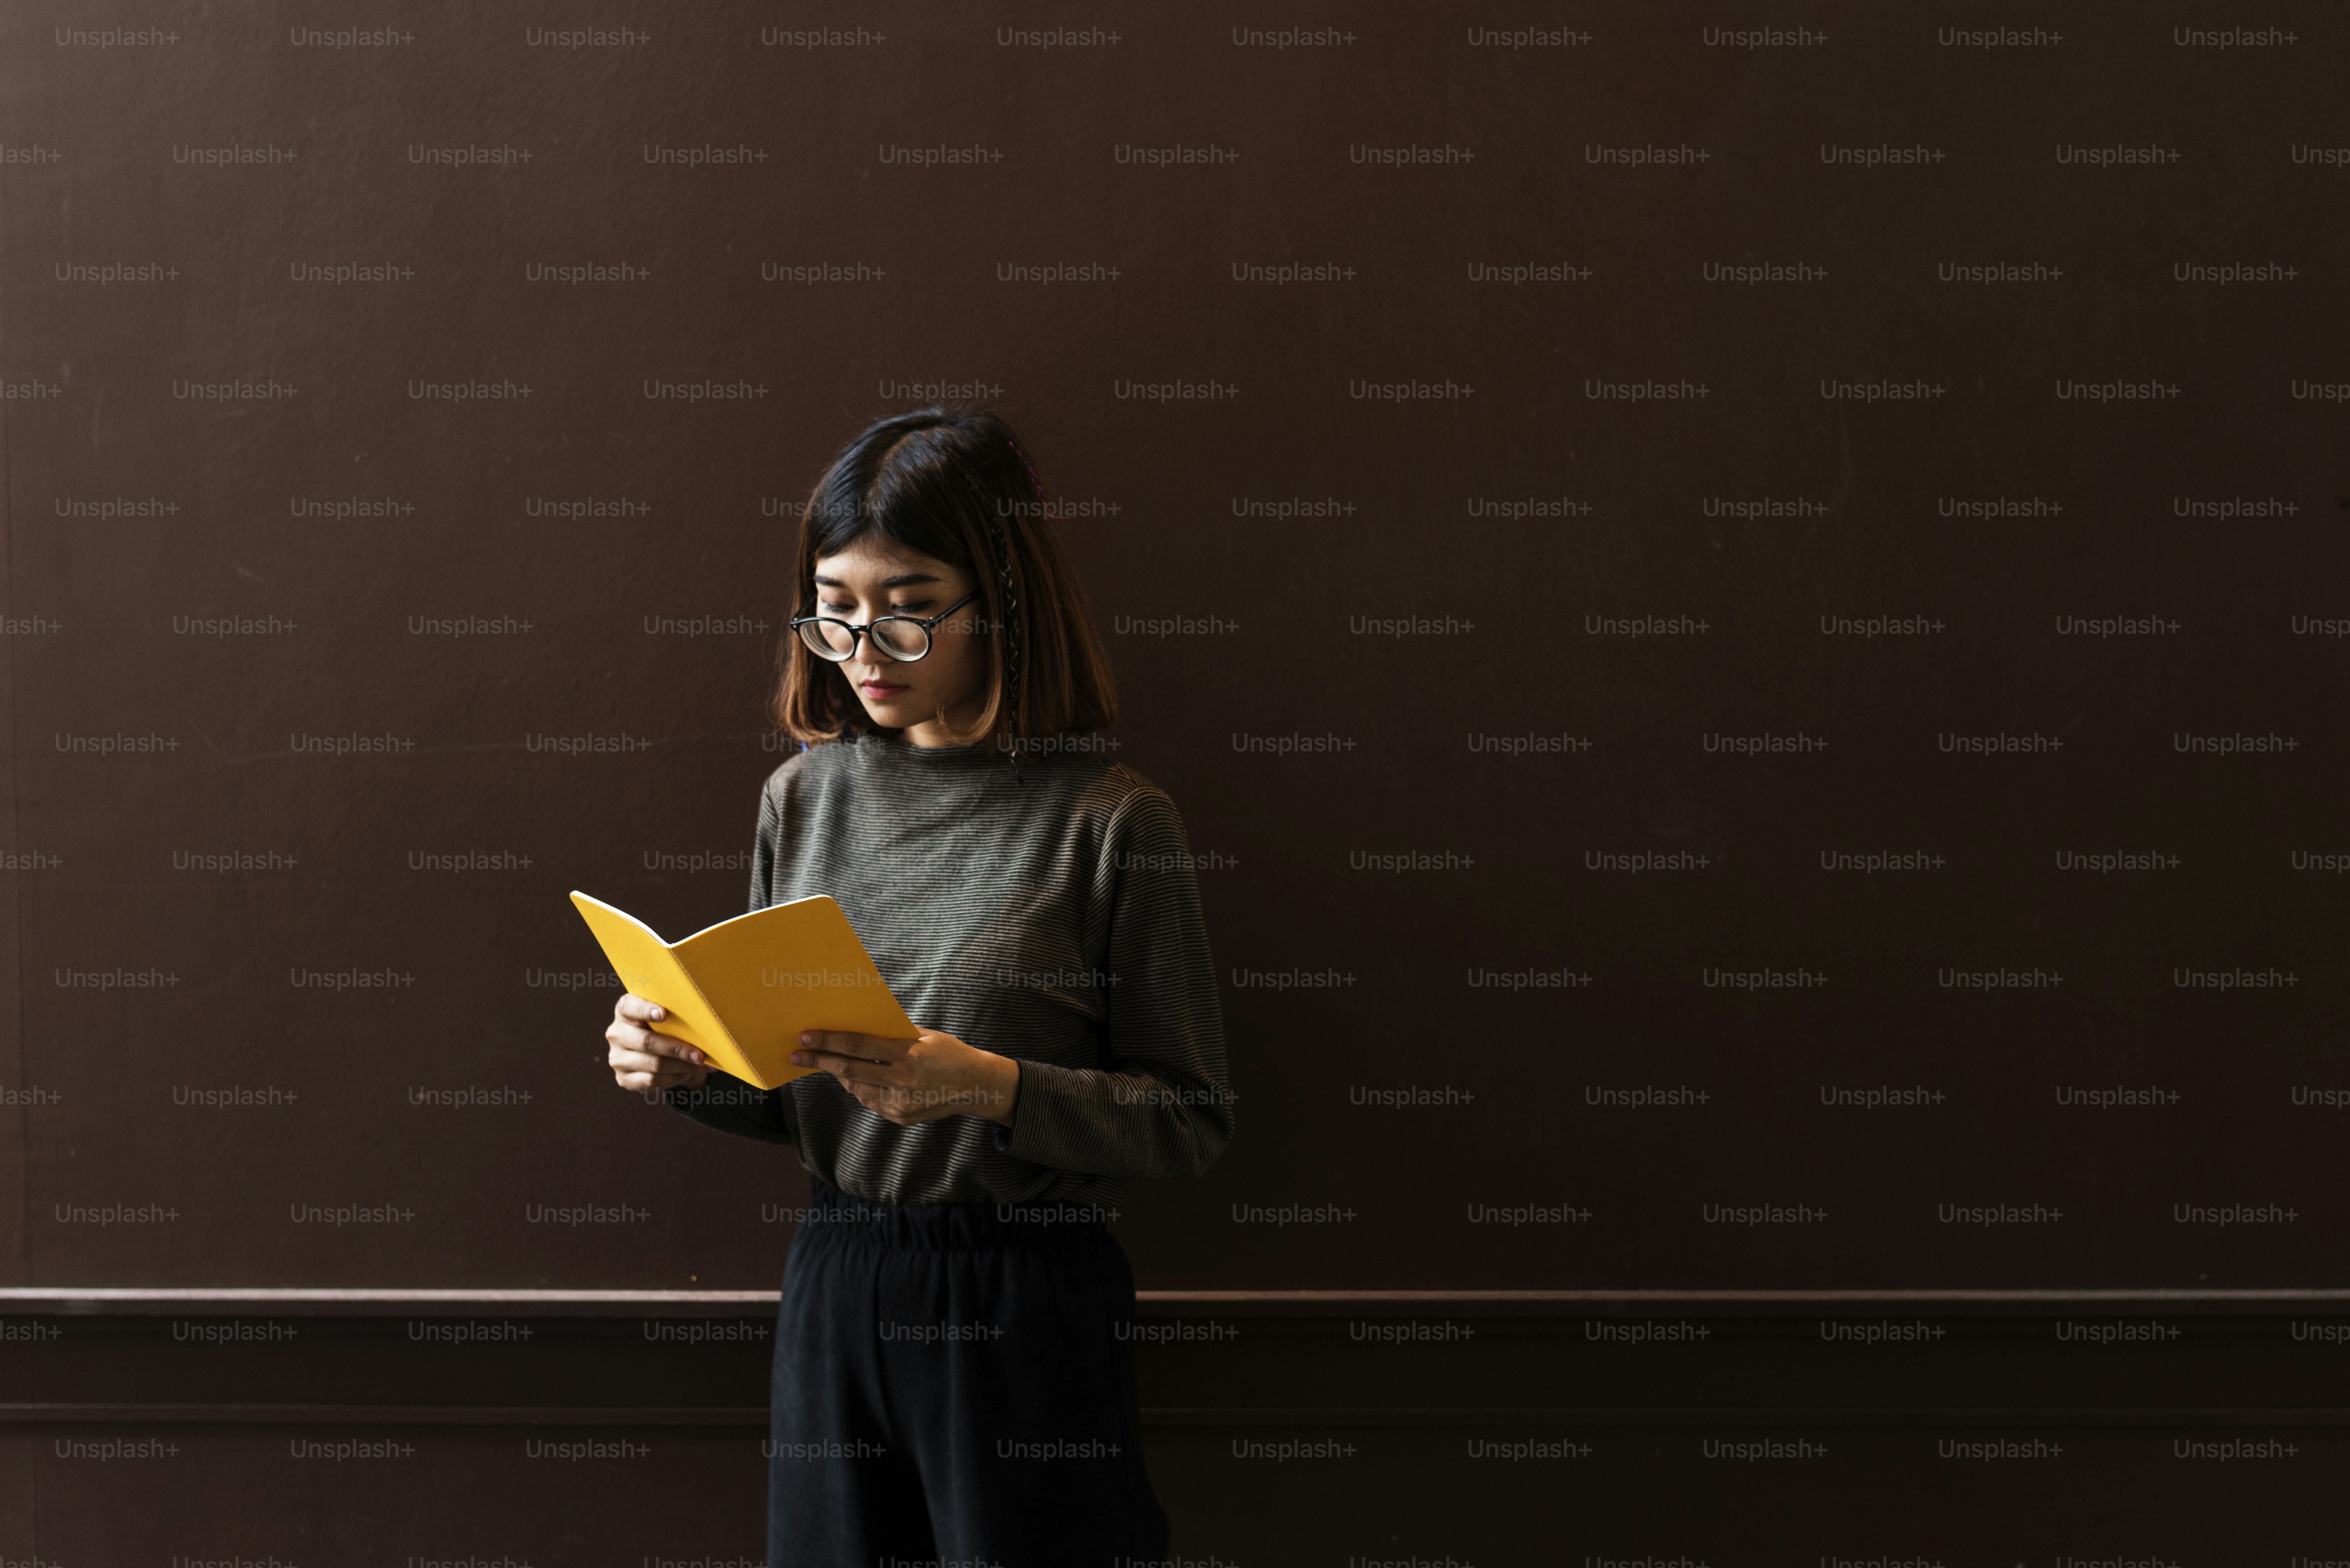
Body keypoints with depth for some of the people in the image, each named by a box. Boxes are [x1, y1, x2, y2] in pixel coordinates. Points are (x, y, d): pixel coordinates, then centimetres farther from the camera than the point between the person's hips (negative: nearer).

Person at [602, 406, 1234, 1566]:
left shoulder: (1111, 823, -10)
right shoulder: (803, 797, 5)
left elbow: (1191, 1122, -9)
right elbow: (787, 1098, 13)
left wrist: (994, 1086, -22)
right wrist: (688, 1066, -7)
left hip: (1032, 1306, -4)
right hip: (834, 1285, 5)